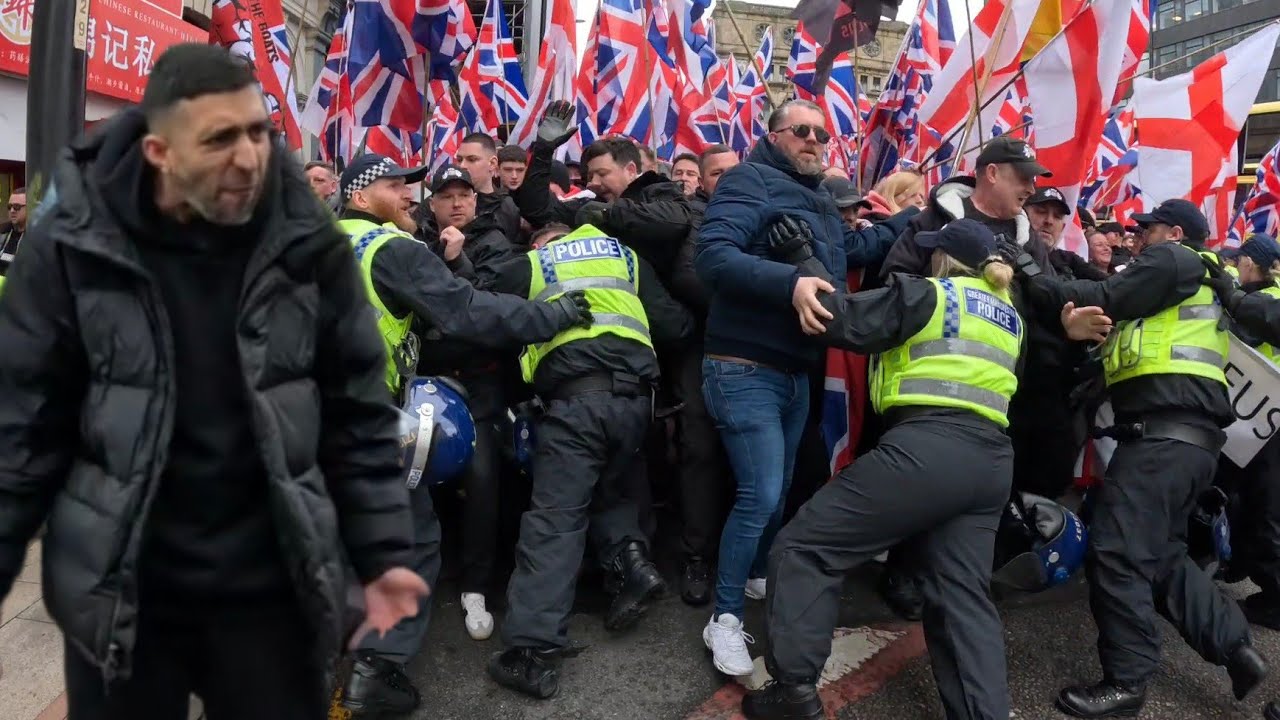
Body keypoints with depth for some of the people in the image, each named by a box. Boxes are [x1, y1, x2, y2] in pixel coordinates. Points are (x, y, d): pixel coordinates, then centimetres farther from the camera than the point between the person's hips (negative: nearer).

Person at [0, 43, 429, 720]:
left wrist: (381, 553, -3)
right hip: (119, 588, 0)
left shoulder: (309, 243, -6)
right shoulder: (71, 245, -9)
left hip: (273, 581, 1)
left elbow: (357, 413, -2)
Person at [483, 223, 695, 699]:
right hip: (635, 395, 4)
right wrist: (690, 323, 36)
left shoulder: (525, 268, 18)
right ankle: (631, 563, 4)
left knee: (554, 517, -4)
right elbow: (671, 325, 15)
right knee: (610, 492, 27)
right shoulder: (625, 256, 23)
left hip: (574, 397, -3)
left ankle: (532, 650, -9)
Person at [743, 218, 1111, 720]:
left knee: (803, 546, -1)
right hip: (991, 460, 8)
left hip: (928, 447, -8)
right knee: (963, 594, 13)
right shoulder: (1008, 314, 26)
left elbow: (842, 321, -3)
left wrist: (801, 259, 5)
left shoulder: (927, 294, 3)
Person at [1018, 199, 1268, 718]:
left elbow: (1106, 300, -5)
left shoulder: (1172, 259, 2)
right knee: (1161, 556, 18)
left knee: (1117, 555, -10)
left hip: (1164, 431, -11)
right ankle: (1236, 647, 18)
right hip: (1184, 433, 11)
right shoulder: (1201, 279, 31)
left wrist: (1038, 281, 0)